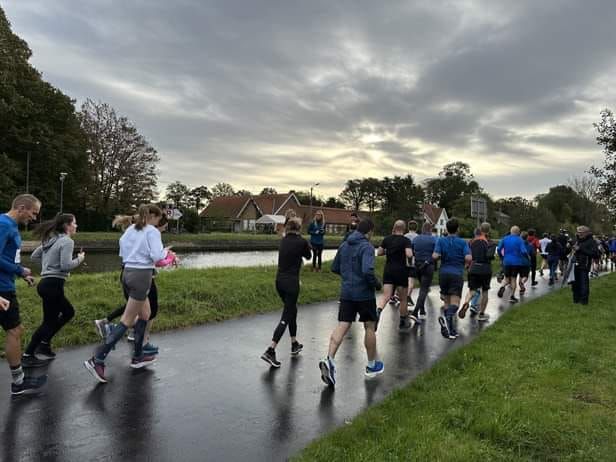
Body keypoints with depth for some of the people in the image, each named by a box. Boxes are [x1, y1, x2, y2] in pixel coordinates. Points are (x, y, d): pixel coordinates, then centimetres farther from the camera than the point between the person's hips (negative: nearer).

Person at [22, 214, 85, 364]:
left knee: (68, 312, 20)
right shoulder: (67, 241, -13)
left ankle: (44, 344, 22)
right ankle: (27, 355, 8)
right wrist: (79, 259, -5)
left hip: (46, 283, 10)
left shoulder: (50, 239, 14)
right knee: (49, 321, 2)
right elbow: (66, 266, -21)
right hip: (53, 285, -10)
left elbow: (33, 256, 22)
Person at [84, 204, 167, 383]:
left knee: (145, 314, 20)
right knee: (127, 321, -4)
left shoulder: (130, 229, 13)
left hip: (128, 273, 8)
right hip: (142, 275, -8)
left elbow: (123, 253, 13)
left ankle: (138, 357, 26)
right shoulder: (153, 231, -9)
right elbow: (157, 256, -18)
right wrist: (165, 252, 2)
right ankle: (97, 360, -7)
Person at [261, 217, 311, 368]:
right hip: (291, 282, -7)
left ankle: (294, 344, 34)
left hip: (279, 281, 7)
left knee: (292, 310, 22)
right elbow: (308, 256, 10)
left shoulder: (283, 240, 7)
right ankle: (270, 351, -12)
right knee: (286, 317, -3)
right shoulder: (302, 242, -9)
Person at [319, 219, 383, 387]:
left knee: (342, 326, 2)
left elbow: (335, 268, 14)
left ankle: (329, 359, -16)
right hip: (364, 293, -5)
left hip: (346, 293, 5)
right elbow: (368, 271, -26)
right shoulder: (367, 247, -14)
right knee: (370, 327, 12)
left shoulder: (344, 245, 8)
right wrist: (377, 284, -9)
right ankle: (372, 365, 26)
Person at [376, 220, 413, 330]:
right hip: (401, 271, -3)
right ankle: (403, 322, 24)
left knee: (385, 296, -3)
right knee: (403, 299, 12)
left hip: (388, 270, 3)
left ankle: (378, 310, -33)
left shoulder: (387, 239, 4)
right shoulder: (405, 240, -8)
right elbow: (409, 255, -21)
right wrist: (411, 255, 1)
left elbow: (379, 252, 8)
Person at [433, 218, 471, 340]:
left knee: (447, 302, 12)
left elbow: (435, 256, -13)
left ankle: (451, 330, 15)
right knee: (455, 302, -6)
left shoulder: (441, 241, 0)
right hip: (457, 274, -2)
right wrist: (466, 264, 8)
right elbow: (468, 258, -14)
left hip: (443, 273, 2)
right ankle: (448, 317, -35)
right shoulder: (462, 242, -1)